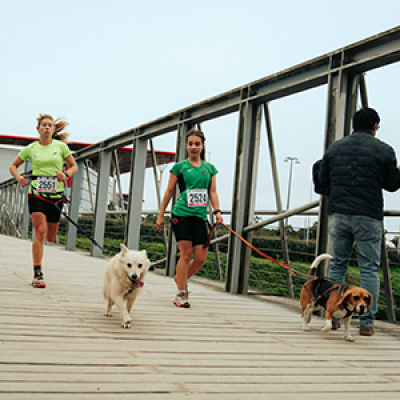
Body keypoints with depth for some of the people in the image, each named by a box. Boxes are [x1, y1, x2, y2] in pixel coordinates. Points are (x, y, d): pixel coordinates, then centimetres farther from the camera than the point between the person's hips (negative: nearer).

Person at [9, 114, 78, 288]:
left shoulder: (61, 146, 5)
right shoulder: (30, 149, 4)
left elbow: (74, 166, 11)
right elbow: (13, 166, 15)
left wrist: (66, 174, -10)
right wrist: (18, 177, -5)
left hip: (56, 195, 2)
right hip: (36, 194, -2)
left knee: (50, 237, 8)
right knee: (40, 232, -15)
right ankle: (37, 274, -12)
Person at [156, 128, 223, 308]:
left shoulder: (209, 168, 14)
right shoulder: (180, 167, 5)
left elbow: (213, 192, 11)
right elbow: (169, 192, 8)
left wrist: (217, 212, -4)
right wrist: (161, 215, 7)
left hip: (200, 216, 4)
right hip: (181, 214, -4)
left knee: (201, 258, 0)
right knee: (186, 254, -7)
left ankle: (181, 278, 28)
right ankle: (181, 294, 4)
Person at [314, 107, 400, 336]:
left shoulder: (335, 148, 10)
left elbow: (322, 183, 12)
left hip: (338, 214, 3)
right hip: (369, 218, -3)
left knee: (337, 264, 12)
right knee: (369, 269, 3)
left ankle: (332, 317, 13)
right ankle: (367, 322, 1)